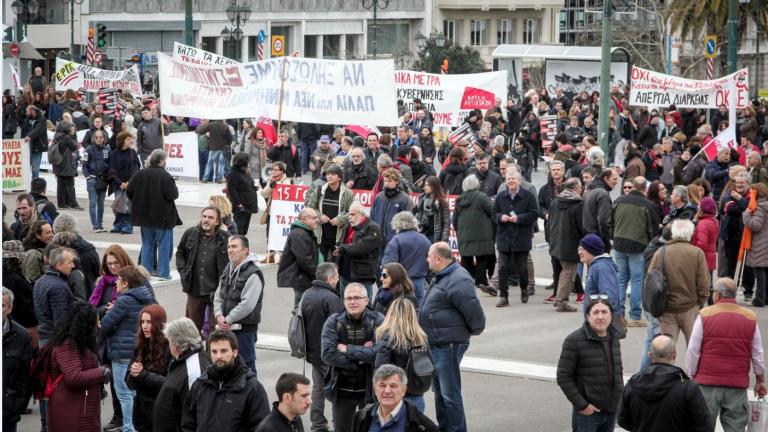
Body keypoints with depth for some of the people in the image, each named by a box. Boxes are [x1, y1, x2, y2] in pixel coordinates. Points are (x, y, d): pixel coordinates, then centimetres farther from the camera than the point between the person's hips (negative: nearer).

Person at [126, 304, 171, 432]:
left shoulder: (170, 348, -10)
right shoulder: (140, 348, 8)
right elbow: (129, 382, 10)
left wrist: (143, 375, -19)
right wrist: (133, 374, -12)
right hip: (142, 413, 6)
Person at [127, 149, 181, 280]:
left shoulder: (140, 174, 0)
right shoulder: (165, 176, -17)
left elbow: (129, 191, 3)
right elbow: (172, 194, -20)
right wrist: (175, 188, 2)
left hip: (144, 215, 5)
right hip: (162, 216, -5)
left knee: (147, 245, 16)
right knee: (164, 245, 5)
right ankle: (163, 272, 5)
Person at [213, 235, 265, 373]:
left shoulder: (253, 274, -14)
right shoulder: (228, 269, 12)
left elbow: (247, 304, -21)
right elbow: (218, 295, 16)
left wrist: (228, 319, -15)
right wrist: (219, 315, -2)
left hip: (244, 329, -8)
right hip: (226, 327, 8)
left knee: (246, 365, -2)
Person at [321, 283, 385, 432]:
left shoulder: (377, 321, -8)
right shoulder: (334, 322, -4)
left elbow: (379, 353, -22)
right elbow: (327, 354, -16)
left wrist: (347, 349, -18)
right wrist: (361, 355, -18)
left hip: (369, 389, -1)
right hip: (342, 389, 1)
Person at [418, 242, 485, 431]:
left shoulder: (458, 282, -23)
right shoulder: (443, 277, 11)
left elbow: (474, 313, -23)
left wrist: (474, 330, -7)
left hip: (448, 346, -11)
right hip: (436, 345, 11)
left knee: (450, 394, -5)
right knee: (439, 392, 21)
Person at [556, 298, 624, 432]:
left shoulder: (614, 338, 8)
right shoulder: (574, 340, -12)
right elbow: (563, 377, -12)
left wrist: (621, 395, 10)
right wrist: (581, 405, -16)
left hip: (611, 410, 6)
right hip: (588, 411, -6)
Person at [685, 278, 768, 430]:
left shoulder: (704, 315, -5)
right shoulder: (750, 318, 4)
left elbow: (693, 351, -4)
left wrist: (691, 376, 7)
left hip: (707, 381, -2)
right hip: (738, 383, 2)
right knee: (736, 427, 4)